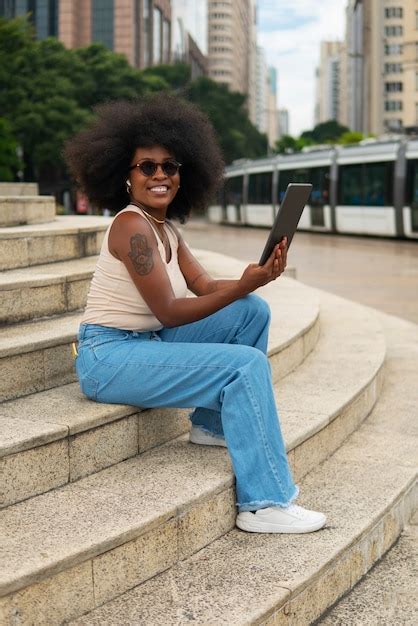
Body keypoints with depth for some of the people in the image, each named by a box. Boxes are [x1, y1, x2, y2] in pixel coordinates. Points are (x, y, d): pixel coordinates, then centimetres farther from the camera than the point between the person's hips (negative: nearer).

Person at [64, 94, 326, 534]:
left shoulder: (166, 229, 10)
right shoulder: (131, 225, -18)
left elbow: (207, 287, 1)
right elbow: (169, 313, -21)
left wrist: (257, 278, -17)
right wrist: (241, 287, -25)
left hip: (147, 343, 9)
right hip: (110, 357, -9)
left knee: (253, 311, 5)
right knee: (247, 364, -20)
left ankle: (214, 424, 12)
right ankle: (264, 505, -18)